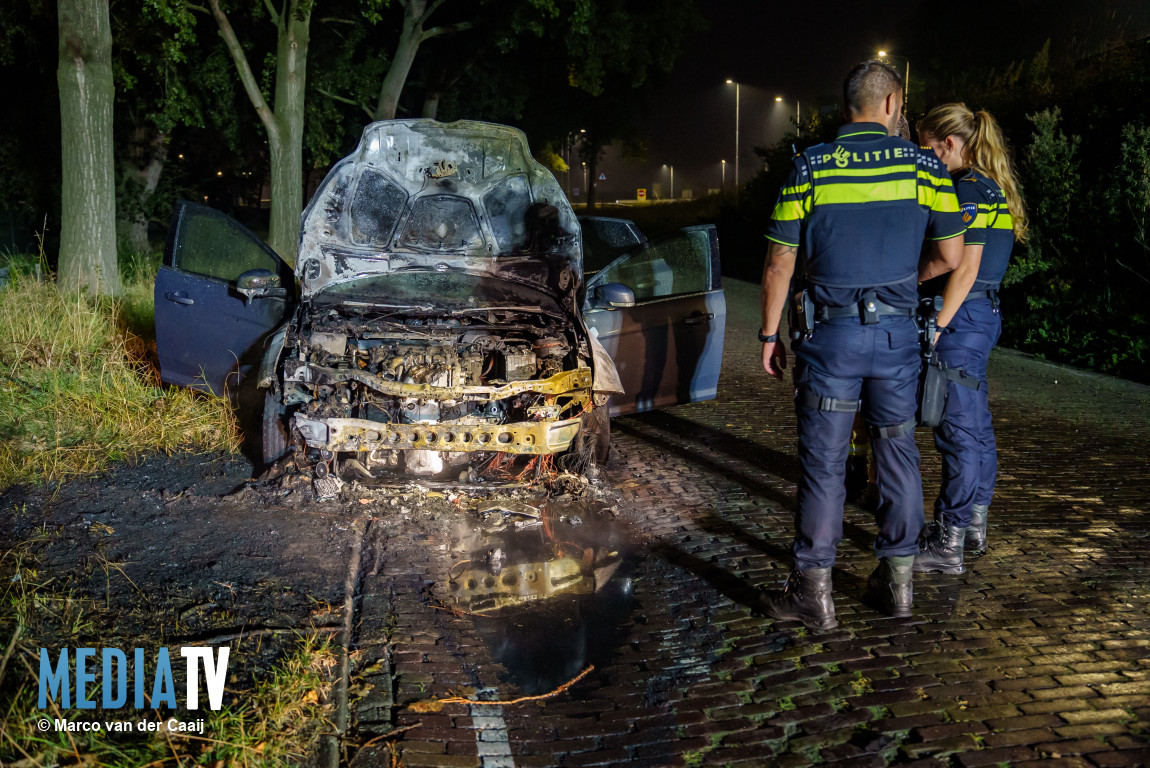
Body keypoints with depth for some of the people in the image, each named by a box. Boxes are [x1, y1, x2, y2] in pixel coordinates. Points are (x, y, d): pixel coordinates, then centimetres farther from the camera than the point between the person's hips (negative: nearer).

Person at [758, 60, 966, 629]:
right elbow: (951, 255, 3)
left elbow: (779, 264, -4)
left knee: (823, 461, 3)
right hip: (897, 332, 2)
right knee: (897, 453, 14)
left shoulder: (809, 167, -3)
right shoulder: (922, 165, 1)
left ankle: (813, 591, 11)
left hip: (831, 332, -2)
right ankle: (897, 580, 23)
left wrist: (769, 335, 5)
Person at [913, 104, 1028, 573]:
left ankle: (948, 546, 1)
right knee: (977, 426, 16)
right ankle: (975, 528, 28)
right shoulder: (994, 188, 15)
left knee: (957, 432, -6)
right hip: (985, 314, 10)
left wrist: (935, 327, -18)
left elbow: (965, 269, -21)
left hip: (962, 319, -10)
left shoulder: (968, 190, -14)